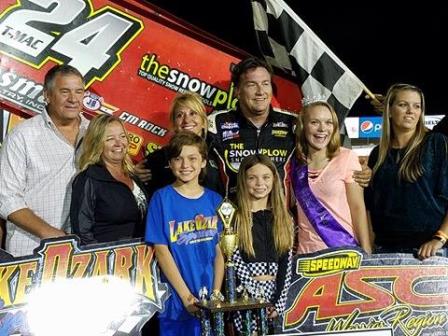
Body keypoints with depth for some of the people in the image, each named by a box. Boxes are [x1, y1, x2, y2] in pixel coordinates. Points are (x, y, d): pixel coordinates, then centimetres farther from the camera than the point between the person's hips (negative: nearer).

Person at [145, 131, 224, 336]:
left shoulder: (214, 200, 6)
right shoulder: (162, 198, -3)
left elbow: (219, 251, 5)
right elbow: (161, 251, -7)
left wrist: (216, 294, -5)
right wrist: (186, 296, -12)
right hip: (176, 301, -3)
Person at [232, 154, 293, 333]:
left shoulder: (284, 218, 7)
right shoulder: (234, 218, -4)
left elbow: (286, 264, 5)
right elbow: (235, 263, -8)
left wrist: (279, 302, -5)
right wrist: (259, 299, -12)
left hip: (276, 296, 3)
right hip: (246, 298, -3)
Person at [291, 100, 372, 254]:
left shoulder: (346, 157, -6)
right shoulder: (296, 163, 2)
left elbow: (358, 207, -5)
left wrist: (366, 251, -8)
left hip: (345, 247, -2)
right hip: (306, 251, 2)